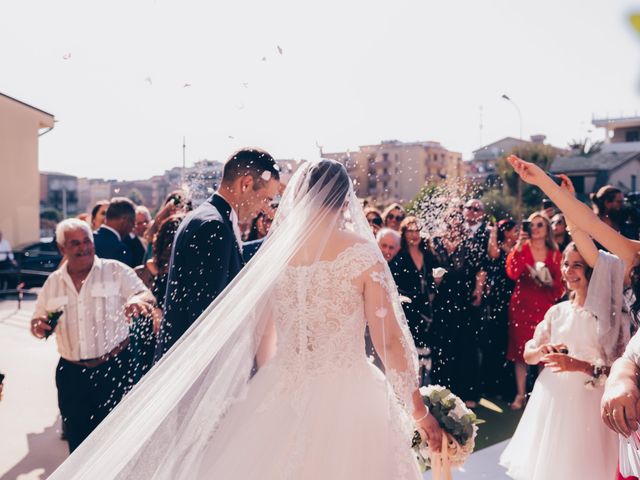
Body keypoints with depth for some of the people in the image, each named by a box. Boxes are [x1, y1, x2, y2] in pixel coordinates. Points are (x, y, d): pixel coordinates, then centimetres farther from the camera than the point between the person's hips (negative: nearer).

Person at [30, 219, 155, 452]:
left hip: (114, 368, -3)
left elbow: (146, 296, -12)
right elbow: (38, 321, 15)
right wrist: (40, 326, -10)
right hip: (71, 372, 3)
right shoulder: (53, 282, 8)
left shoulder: (116, 271, -3)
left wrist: (137, 300, -36)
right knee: (77, 438, 13)